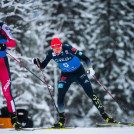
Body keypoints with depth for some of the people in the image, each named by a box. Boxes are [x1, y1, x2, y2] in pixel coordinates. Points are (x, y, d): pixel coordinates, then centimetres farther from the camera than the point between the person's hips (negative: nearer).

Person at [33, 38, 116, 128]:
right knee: (60, 97, -9)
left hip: (79, 72, -3)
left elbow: (85, 58, -24)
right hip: (66, 75, 3)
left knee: (90, 93, -9)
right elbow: (43, 66, -6)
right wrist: (38, 62, -27)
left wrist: (90, 68, -39)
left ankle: (104, 115, 2)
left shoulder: (68, 49, -28)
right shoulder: (51, 53, -15)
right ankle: (61, 120, 6)